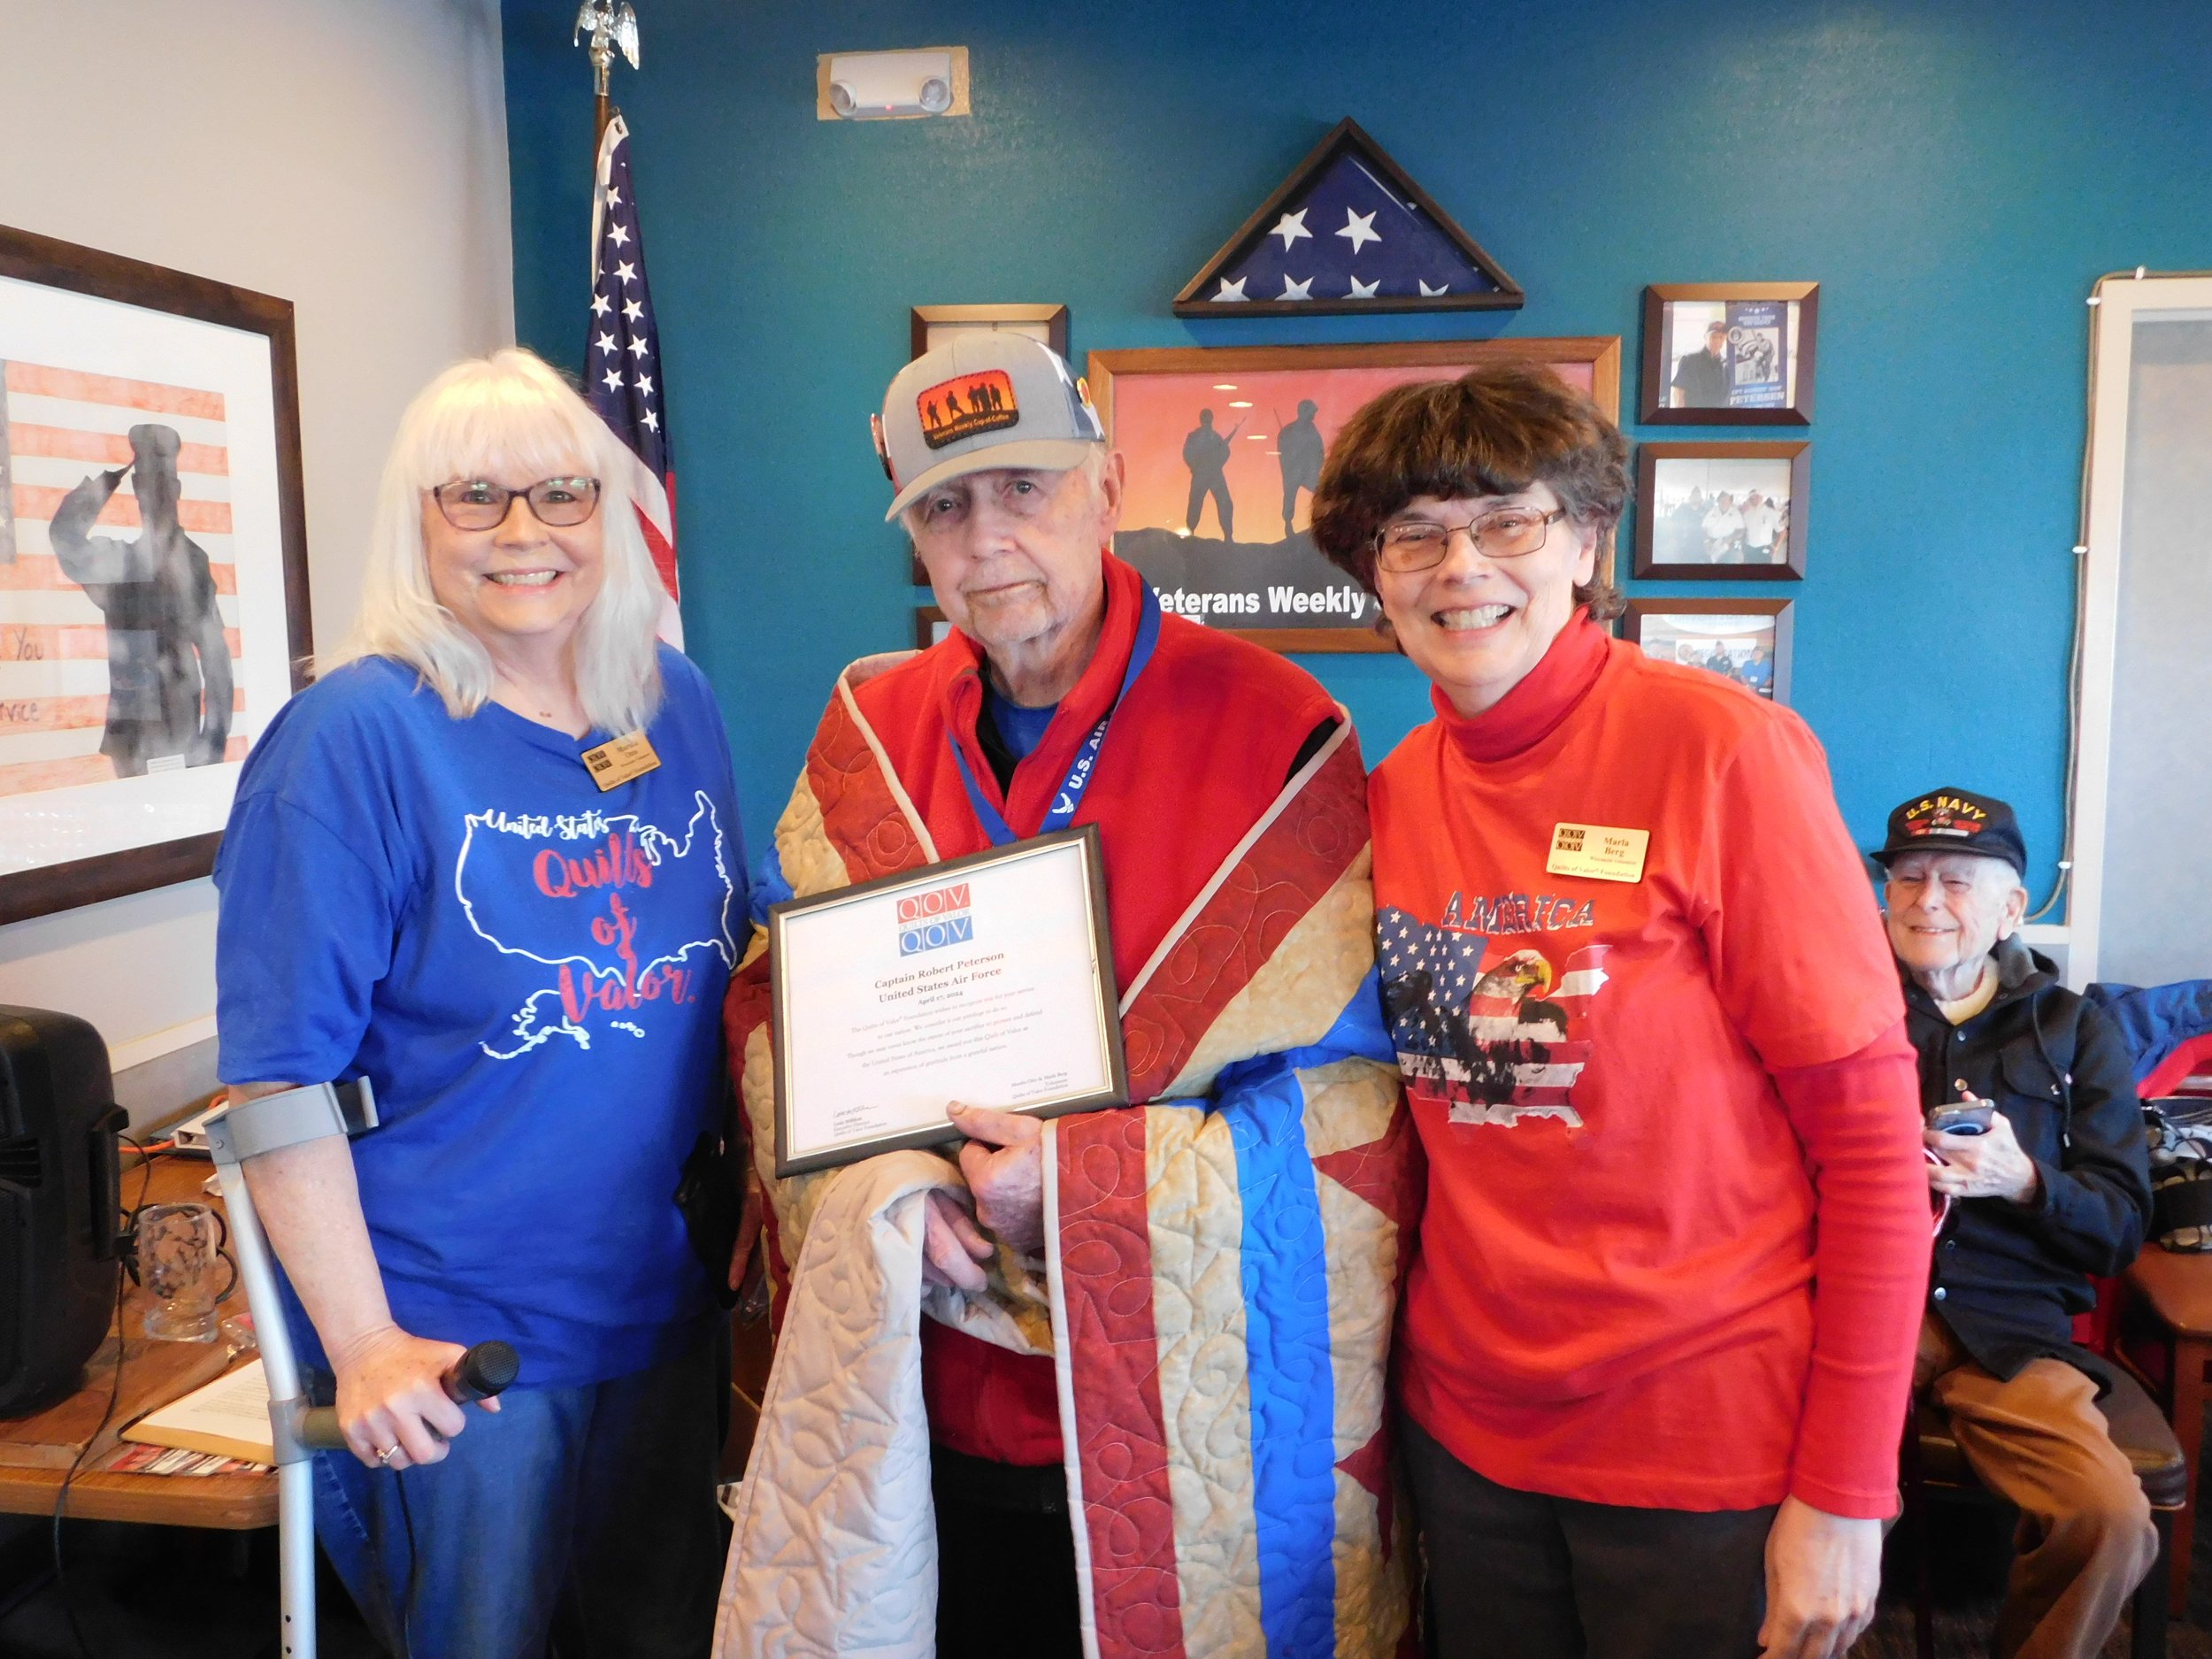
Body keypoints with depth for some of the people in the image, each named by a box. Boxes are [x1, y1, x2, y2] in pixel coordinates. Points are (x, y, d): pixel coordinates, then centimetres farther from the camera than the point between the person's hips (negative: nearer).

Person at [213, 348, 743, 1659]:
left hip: (668, 1304, 6)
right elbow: (281, 1077, -15)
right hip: (451, 1341, -5)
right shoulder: (355, 734, -14)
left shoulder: (676, 705, 3)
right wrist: (364, 1341, -16)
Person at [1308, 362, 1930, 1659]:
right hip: (1467, 1421, 5)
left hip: (1707, 1441, -4)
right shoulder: (1397, 789, 1)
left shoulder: (1721, 748, -15)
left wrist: (1847, 1493, -13)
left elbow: (1871, 1129, -14)